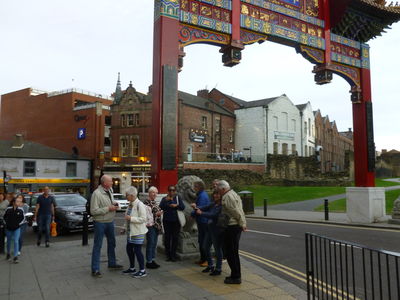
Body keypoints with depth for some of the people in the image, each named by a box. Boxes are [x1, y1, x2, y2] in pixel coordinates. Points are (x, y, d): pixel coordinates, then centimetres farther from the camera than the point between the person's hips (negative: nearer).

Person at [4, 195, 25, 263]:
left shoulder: (20, 210, -12)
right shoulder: (8, 209, -14)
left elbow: (23, 218, 5)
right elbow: (4, 217, 4)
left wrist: (19, 223, -1)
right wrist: (6, 223, 3)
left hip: (17, 228, -1)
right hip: (8, 228, 1)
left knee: (16, 242, -8)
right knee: (9, 241, 18)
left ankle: (15, 257, -4)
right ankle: (8, 253, 40)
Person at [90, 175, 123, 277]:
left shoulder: (110, 190, 4)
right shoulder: (96, 194, -21)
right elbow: (93, 211, -23)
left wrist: (114, 203, -1)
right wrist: (108, 208, -23)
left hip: (110, 222, 8)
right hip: (100, 223, -8)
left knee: (111, 243, 20)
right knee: (97, 246, 0)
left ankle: (112, 263, 36)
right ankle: (95, 269, 9)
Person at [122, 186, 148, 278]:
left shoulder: (140, 205, -19)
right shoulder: (130, 204, 9)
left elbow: (143, 219, -23)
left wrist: (130, 218, -24)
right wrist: (125, 228, 21)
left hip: (138, 232, -9)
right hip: (130, 232, 9)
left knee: (137, 250, -3)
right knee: (129, 249, 15)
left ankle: (142, 270, 11)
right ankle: (132, 268, 32)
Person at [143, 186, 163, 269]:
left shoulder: (154, 202, 15)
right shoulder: (146, 203, -15)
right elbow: (147, 215, -21)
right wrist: (156, 214, -22)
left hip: (156, 226, 9)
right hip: (150, 226, -9)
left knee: (154, 244, 14)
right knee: (150, 243, -2)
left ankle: (152, 260, 23)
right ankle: (149, 262, 7)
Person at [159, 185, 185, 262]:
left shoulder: (178, 198, 8)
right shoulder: (164, 199, 7)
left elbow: (183, 207, -2)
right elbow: (161, 207, -10)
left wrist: (176, 206, -15)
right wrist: (166, 200, -21)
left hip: (176, 221, 0)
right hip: (167, 221, 0)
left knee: (175, 238, 0)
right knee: (167, 237, 1)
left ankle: (173, 255, 10)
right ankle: (168, 255, 12)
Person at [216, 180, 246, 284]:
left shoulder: (227, 197, -16)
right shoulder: (234, 194, 17)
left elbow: (236, 212, -19)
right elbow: (239, 211, 16)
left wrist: (242, 224, -9)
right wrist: (243, 224, 14)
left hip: (231, 227, -10)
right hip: (237, 226, 10)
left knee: (230, 252, -2)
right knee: (234, 252, 18)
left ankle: (236, 277, 4)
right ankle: (236, 275, 26)